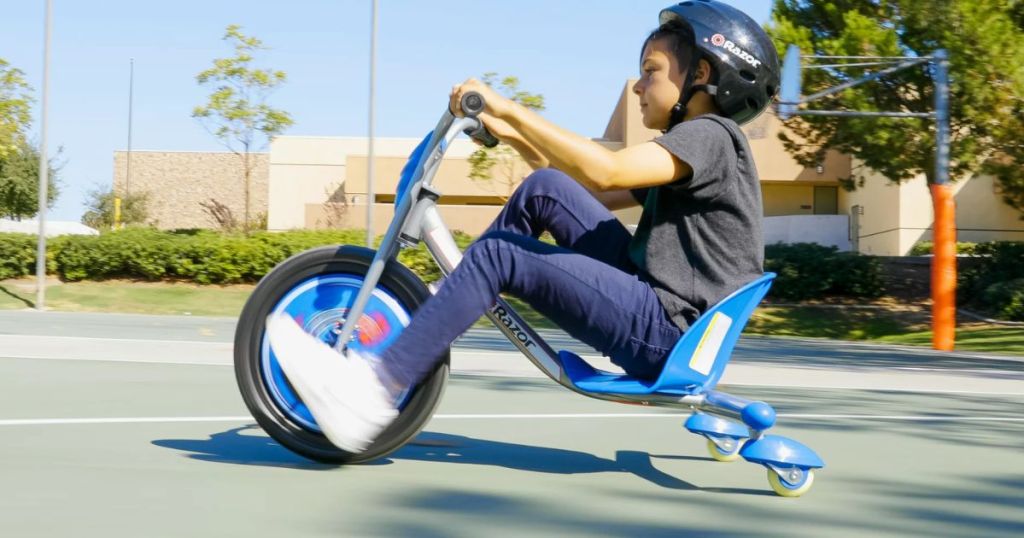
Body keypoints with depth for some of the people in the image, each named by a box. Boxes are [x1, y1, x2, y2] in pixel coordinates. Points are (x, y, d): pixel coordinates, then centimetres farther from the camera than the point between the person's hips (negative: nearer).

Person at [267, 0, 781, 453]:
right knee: (546, 190, 5)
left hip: (665, 335, -9)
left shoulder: (711, 135, -9)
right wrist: (516, 137, 15)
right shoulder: (687, 147, 22)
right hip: (653, 301, 9)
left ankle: (373, 392, -21)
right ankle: (450, 303, 11)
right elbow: (589, 195, 23)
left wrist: (507, 107, -22)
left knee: (501, 251, -18)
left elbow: (604, 172, -26)